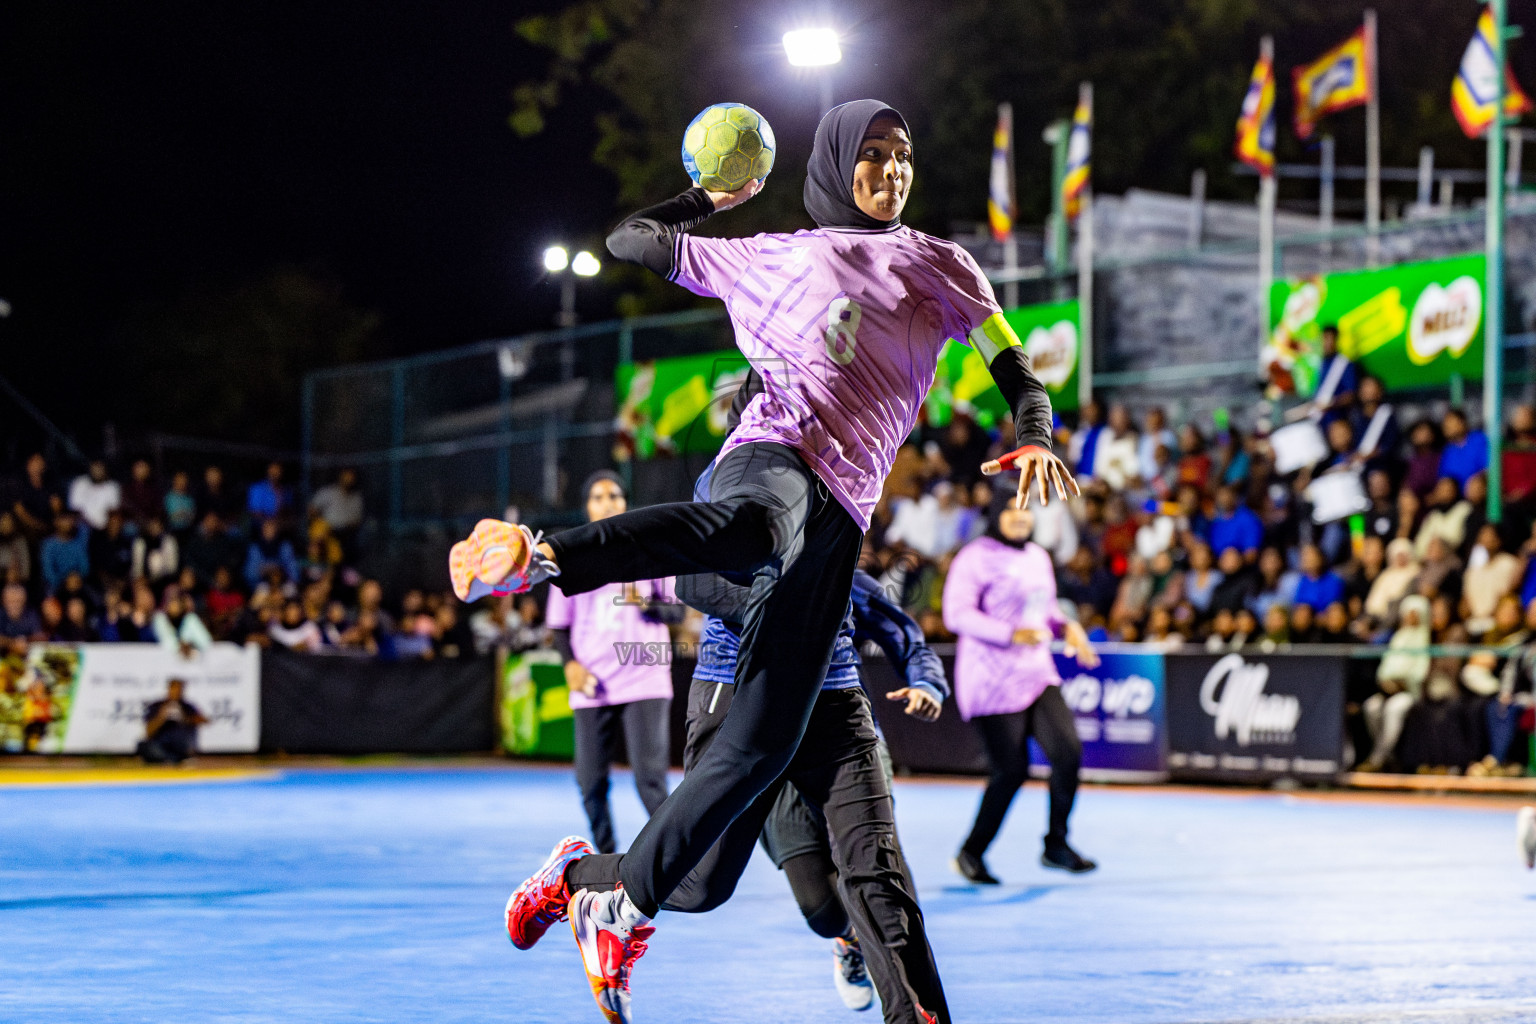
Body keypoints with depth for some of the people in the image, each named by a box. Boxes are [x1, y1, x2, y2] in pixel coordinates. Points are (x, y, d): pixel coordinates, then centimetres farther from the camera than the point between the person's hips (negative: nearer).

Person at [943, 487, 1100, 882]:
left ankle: (1056, 844, 7)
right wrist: (1011, 634, -26)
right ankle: (971, 853, 12)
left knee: (1068, 751, -10)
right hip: (992, 680, -7)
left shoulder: (1038, 558, 15)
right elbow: (957, 615, -16)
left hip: (1038, 673, 7)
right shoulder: (976, 557, -8)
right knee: (1011, 770, -7)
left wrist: (1067, 627, 5)